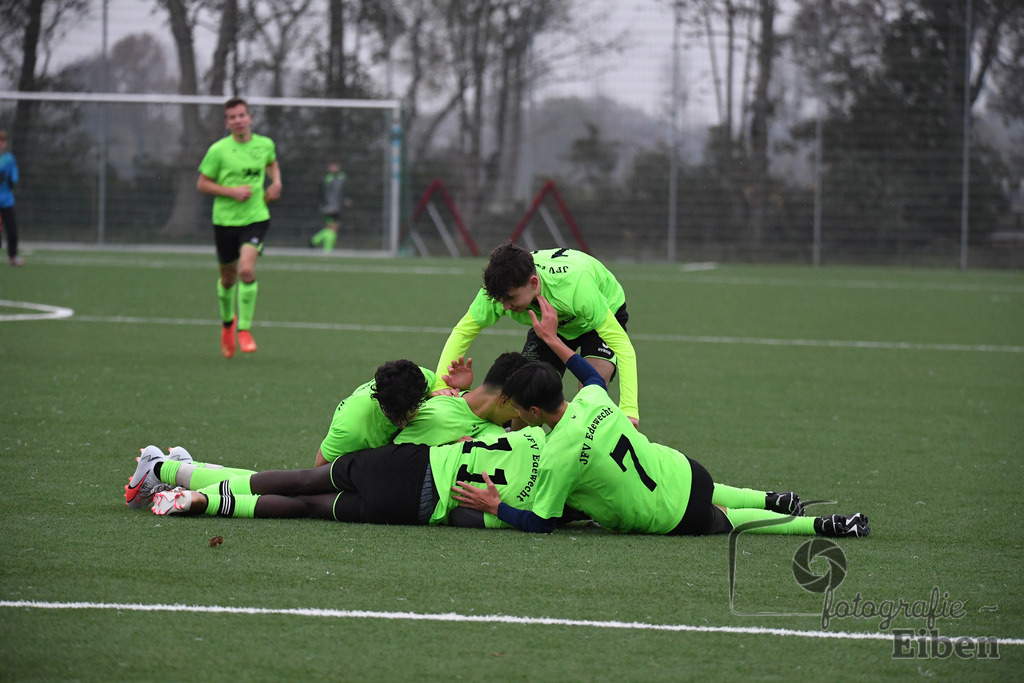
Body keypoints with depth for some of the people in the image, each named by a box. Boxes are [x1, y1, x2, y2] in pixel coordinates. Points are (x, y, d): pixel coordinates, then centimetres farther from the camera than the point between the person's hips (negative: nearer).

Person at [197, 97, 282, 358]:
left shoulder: (265, 145, 2)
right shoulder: (218, 150, -8)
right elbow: (202, 184, -3)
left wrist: (276, 183, 7)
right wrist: (232, 192, -16)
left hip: (256, 218, 0)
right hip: (225, 219, 0)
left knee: (247, 270, -21)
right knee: (228, 277, 13)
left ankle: (244, 329, -9)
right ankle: (228, 322, 42)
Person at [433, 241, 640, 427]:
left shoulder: (575, 285, -45)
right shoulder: (503, 289, -33)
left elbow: (622, 345, -42)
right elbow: (462, 333, -19)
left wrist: (629, 410, -51)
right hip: (551, 324, 4)